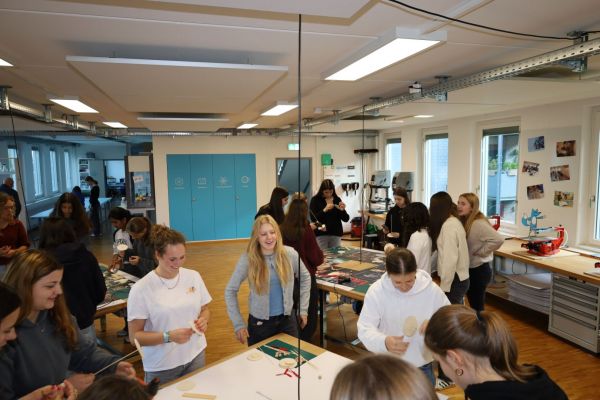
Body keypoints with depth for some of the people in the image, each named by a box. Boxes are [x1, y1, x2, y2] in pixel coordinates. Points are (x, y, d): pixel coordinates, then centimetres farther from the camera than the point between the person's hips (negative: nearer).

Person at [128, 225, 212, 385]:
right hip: (161, 366, -3)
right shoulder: (141, 289, -15)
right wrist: (168, 337, -25)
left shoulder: (193, 276, -4)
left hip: (195, 356, 3)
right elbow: (134, 336, -12)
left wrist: (203, 320, -13)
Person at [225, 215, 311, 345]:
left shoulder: (290, 254, -10)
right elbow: (230, 291, -7)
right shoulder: (248, 259, -16)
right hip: (259, 322, -2)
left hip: (287, 319, 2)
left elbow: (305, 278, 7)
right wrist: (238, 324, -8)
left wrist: (303, 309, 6)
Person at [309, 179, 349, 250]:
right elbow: (313, 218, -12)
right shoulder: (315, 200, -2)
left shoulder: (337, 200, 5)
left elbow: (346, 219, 4)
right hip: (321, 234, -3)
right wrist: (324, 210, -23)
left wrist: (342, 210, -14)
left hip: (336, 234, 3)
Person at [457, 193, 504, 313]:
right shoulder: (464, 222, 5)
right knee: (473, 305, 19)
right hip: (469, 269, 8)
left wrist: (481, 252, -23)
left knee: (477, 307, 3)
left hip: (479, 270, -8)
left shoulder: (479, 223, -22)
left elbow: (498, 239, -33)